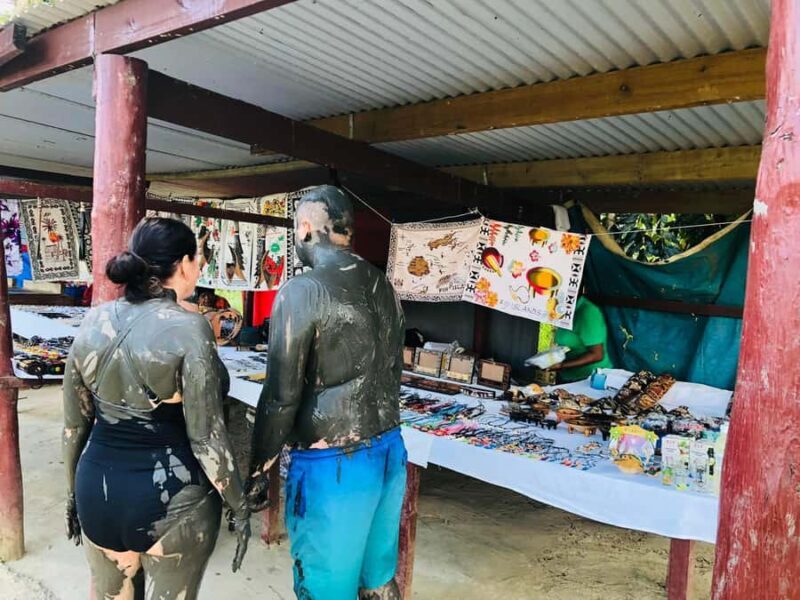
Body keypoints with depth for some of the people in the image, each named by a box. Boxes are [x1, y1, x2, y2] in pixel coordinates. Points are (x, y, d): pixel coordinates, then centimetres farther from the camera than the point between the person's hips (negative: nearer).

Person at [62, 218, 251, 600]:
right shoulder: (187, 329, -19)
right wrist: (239, 506, -7)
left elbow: (74, 424, 6)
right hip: (171, 496, -5)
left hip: (99, 489, 6)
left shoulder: (94, 322, -2)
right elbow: (206, 438, -18)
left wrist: (74, 492, 19)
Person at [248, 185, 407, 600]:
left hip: (333, 465, -7)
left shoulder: (302, 292, -16)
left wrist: (258, 471, -2)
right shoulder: (382, 285, 6)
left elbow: (281, 396, -15)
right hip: (389, 452, 7)